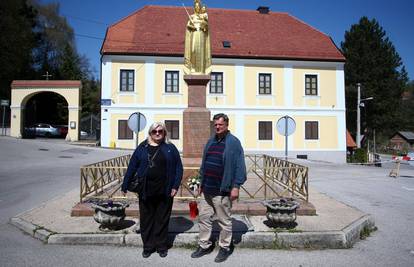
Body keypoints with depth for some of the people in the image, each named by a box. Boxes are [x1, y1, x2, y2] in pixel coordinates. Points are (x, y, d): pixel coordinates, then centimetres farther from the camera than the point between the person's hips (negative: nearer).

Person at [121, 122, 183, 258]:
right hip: (146, 191, 1)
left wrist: (175, 186, -6)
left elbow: (178, 167, 2)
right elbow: (132, 166, 4)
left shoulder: (170, 148, 3)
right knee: (146, 219, 10)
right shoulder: (142, 147, 4)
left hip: (164, 191, -1)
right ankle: (148, 246, 25)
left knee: (162, 219, 10)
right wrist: (125, 185, 3)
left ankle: (162, 246, 24)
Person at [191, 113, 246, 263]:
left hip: (222, 190, -7)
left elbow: (239, 166, -11)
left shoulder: (233, 142, -7)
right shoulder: (210, 142, 13)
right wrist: (202, 182, 18)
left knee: (224, 221, 5)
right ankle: (204, 246, 26)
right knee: (204, 218, 13)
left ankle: (224, 248, 21)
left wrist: (236, 186, -15)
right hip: (207, 189, 7)